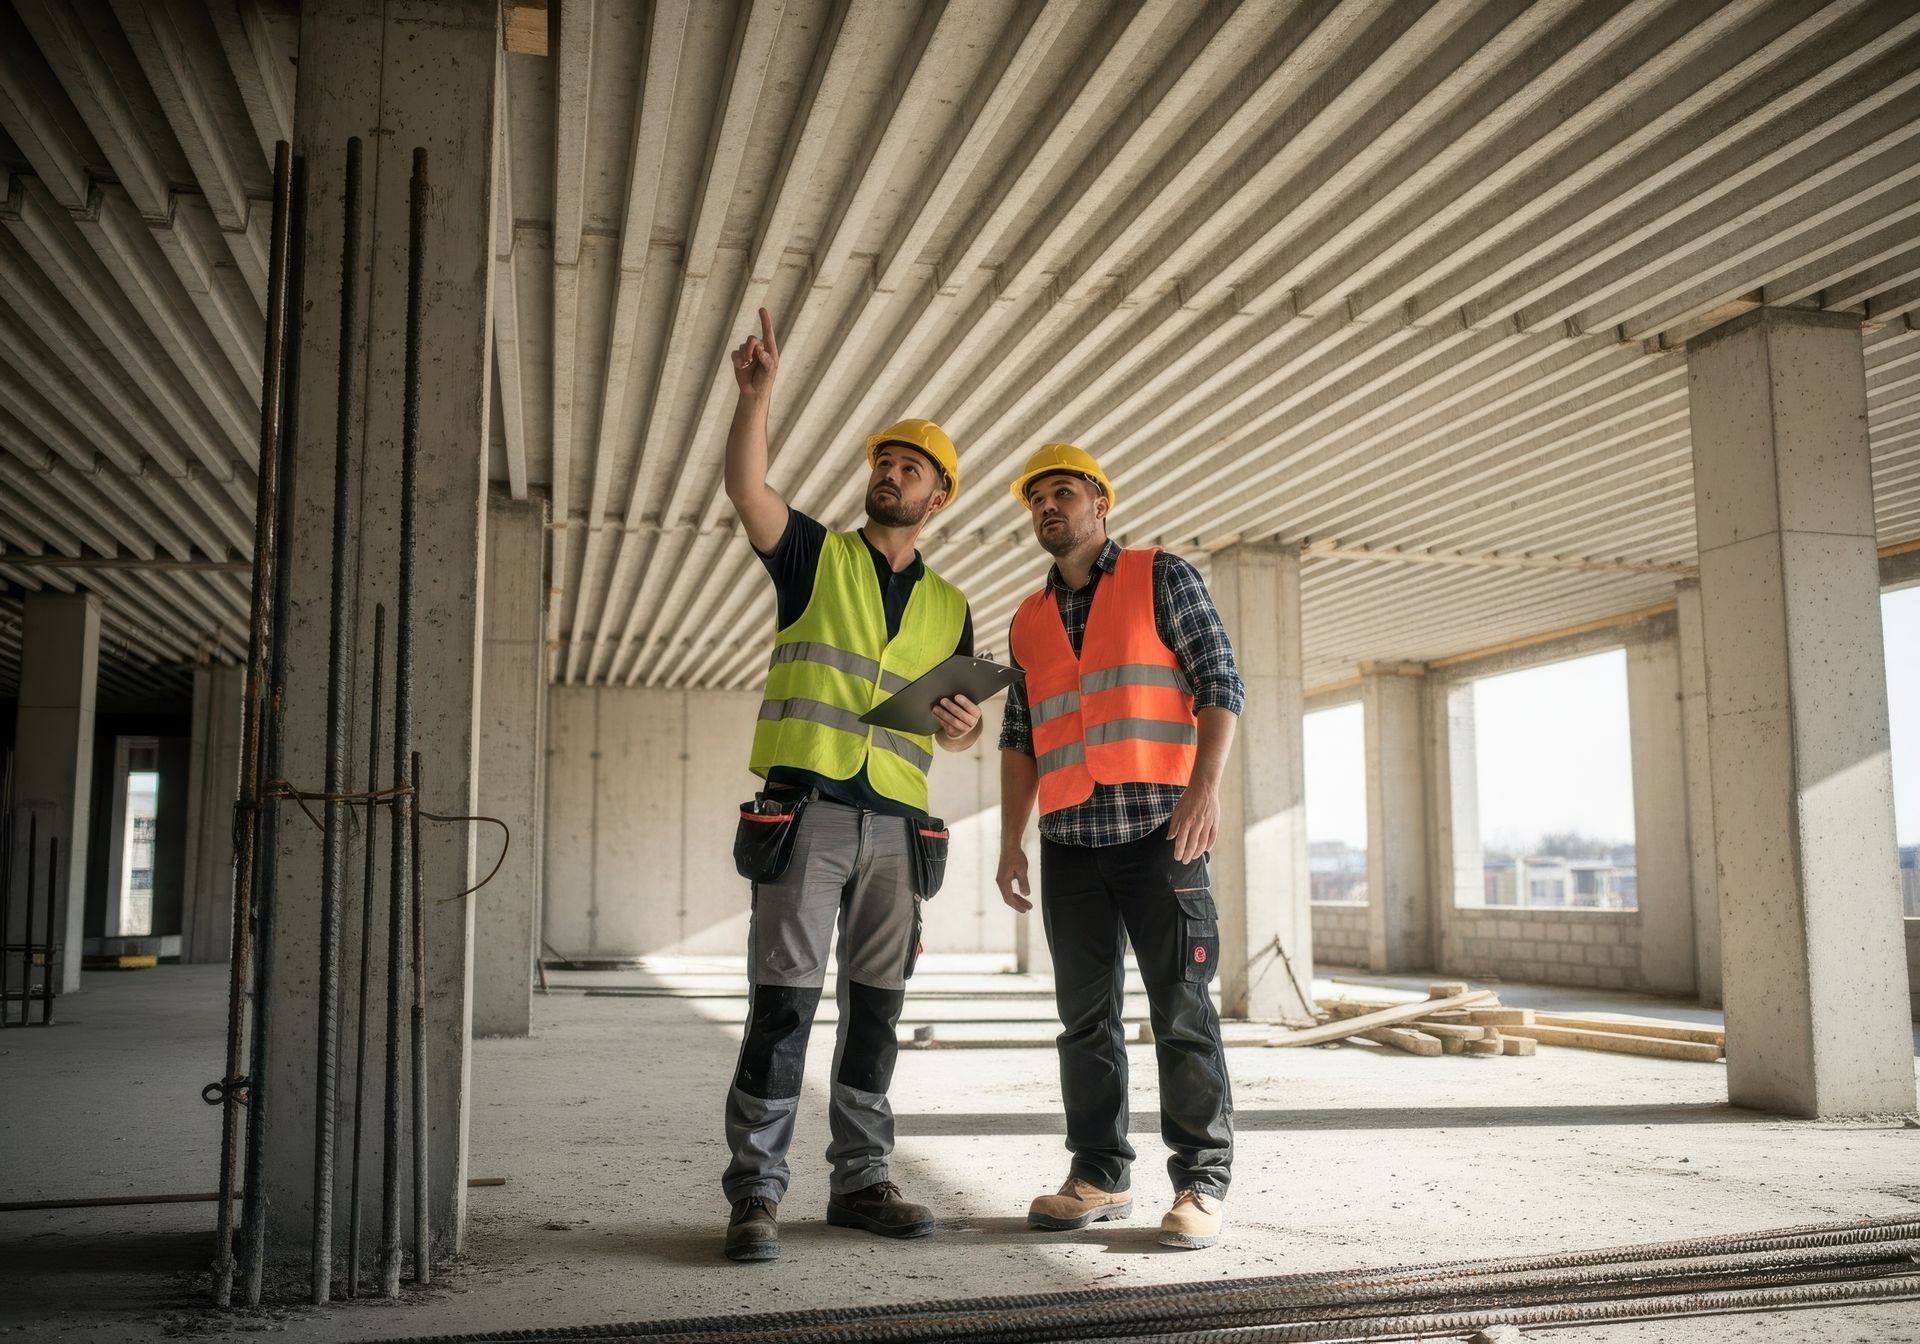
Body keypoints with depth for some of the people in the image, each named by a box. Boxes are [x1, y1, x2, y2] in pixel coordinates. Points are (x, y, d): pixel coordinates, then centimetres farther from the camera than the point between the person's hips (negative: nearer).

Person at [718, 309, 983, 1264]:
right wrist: (757, 393, -21)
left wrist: (962, 724, -3)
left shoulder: (948, 608, 18)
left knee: (875, 1011, 8)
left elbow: (955, 730, 21)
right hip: (807, 809, -4)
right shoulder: (816, 556, 9)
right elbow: (745, 488, -9)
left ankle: (861, 1182, 18)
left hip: (894, 824, 4)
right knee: (783, 1005, -8)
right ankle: (755, 1194, -2)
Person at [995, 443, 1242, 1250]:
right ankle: (1100, 1176, 15)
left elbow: (1220, 684, -3)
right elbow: (1019, 737, 18)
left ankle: (1201, 1184, 1)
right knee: (1085, 1016, 7)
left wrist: (1206, 786, -16)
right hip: (1069, 842, 5)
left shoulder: (1162, 578, 5)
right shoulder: (1028, 621, 18)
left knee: (1182, 1010, -5)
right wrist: (1010, 842, 10)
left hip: (1158, 830, -5)